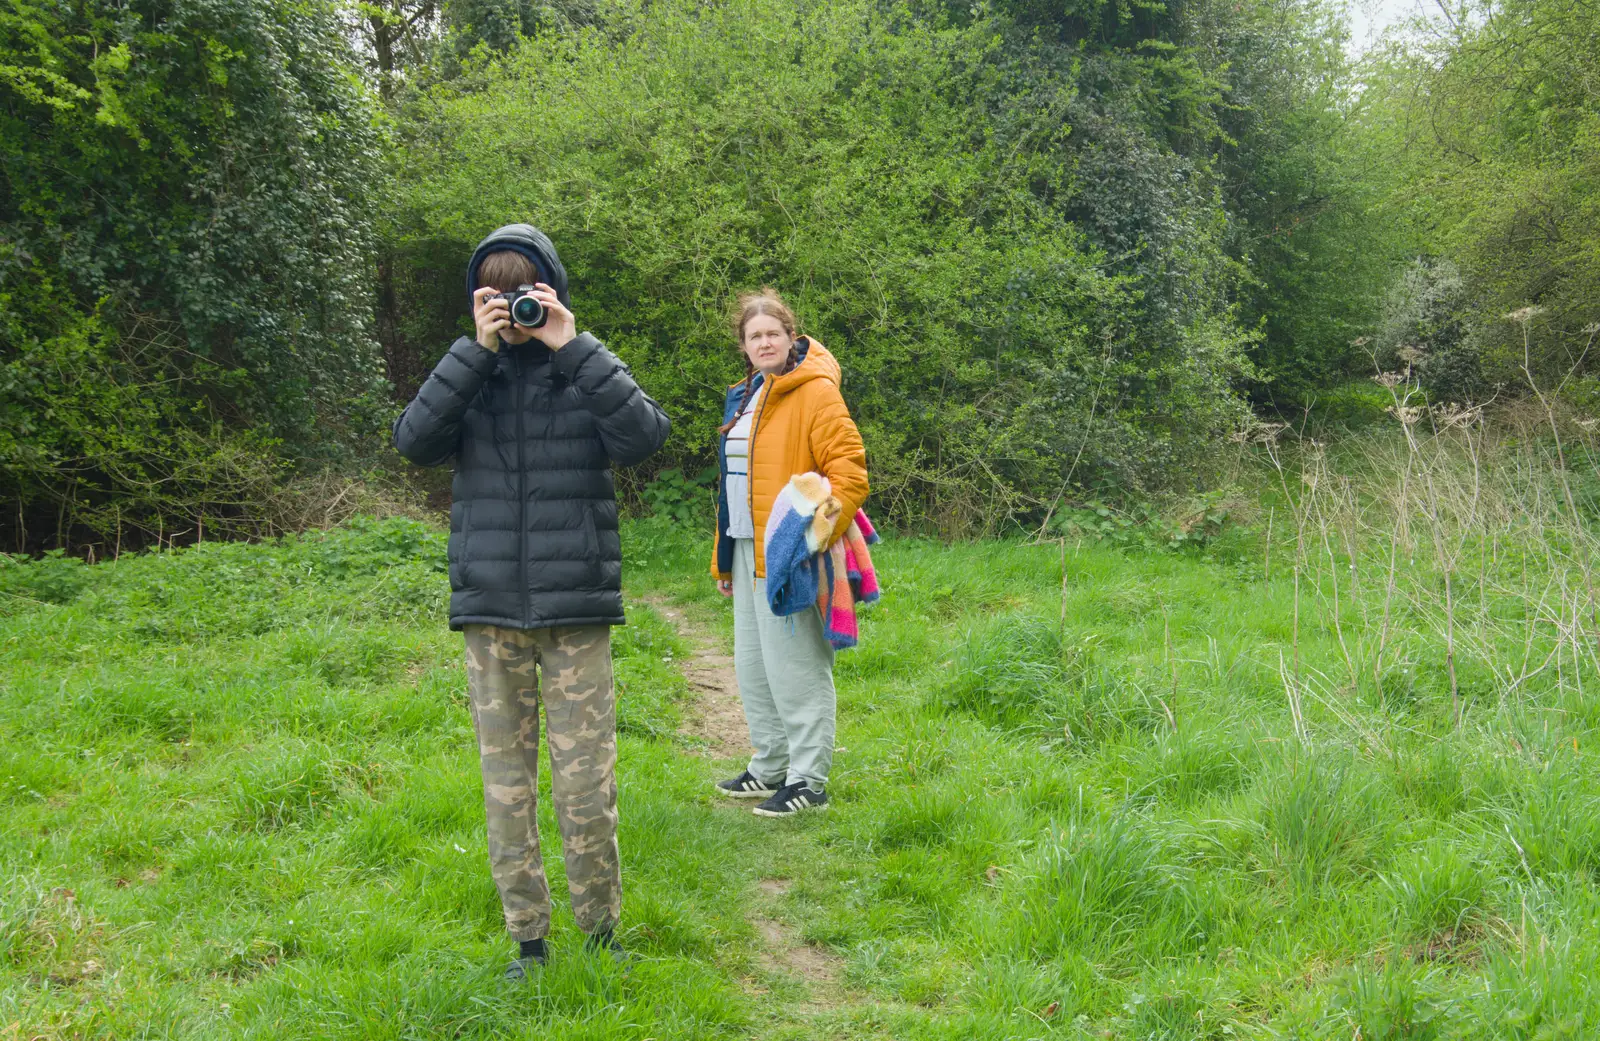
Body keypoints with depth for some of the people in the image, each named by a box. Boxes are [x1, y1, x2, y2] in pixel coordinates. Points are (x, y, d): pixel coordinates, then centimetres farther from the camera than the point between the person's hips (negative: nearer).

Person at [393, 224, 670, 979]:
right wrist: (477, 350, -13)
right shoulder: (469, 376, 8)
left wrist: (572, 348, -14)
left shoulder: (585, 372, 4)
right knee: (505, 782, 6)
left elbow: (645, 435, -13)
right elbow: (414, 440, -9)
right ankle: (527, 940, 17)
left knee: (586, 787, -1)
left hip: (576, 611, -2)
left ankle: (601, 933, 16)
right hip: (490, 613, 2)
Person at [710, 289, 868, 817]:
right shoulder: (743, 398, 17)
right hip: (746, 551, 9)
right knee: (752, 666, 16)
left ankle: (809, 780, 3)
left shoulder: (814, 392, -10)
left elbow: (849, 471, -17)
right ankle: (771, 767, 29)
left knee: (794, 666, -5)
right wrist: (723, 556, 22)